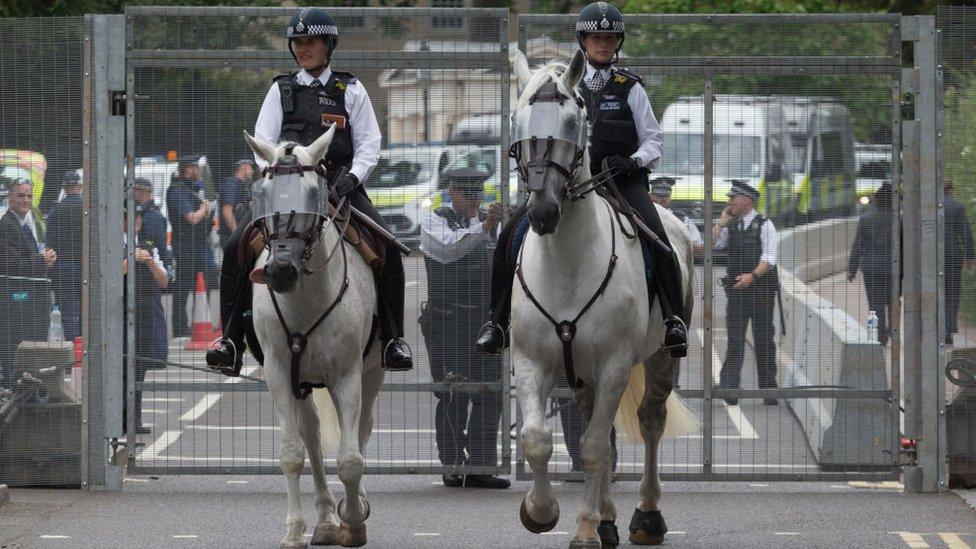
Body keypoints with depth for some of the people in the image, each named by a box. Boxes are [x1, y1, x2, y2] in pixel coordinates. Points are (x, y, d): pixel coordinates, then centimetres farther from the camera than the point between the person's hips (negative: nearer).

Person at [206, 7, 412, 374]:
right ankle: (231, 340, -12)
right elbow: (263, 141, 10)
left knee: (387, 248, -22)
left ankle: (392, 339, -12)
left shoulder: (350, 91, 12)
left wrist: (353, 175, -10)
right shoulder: (281, 90, 15)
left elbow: (369, 143, 8)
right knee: (236, 247, -19)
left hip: (339, 188, -1)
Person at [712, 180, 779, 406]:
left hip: (760, 288, -3)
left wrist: (752, 276, -24)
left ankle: (769, 391, 12)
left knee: (764, 341, 4)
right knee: (734, 340, -6)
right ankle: (728, 389, -13)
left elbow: (769, 258, -10)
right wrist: (722, 222, 1)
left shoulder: (764, 225, -2)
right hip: (736, 289, 3)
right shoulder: (730, 226, 13)